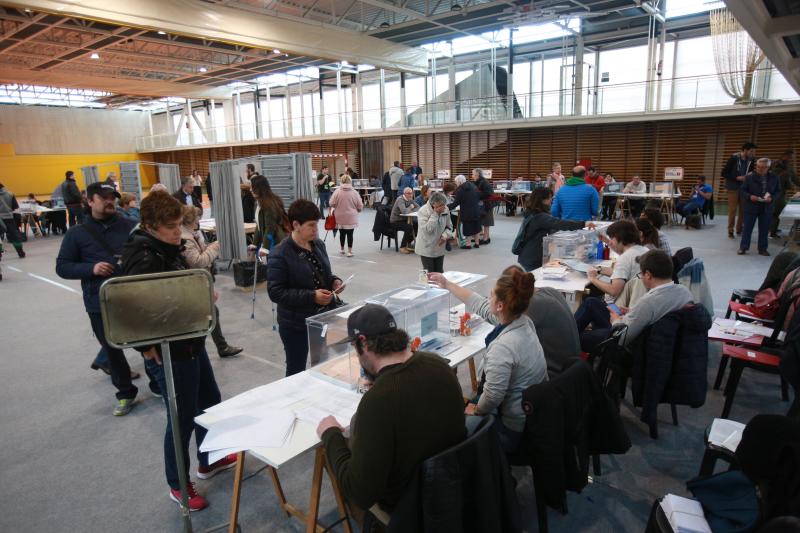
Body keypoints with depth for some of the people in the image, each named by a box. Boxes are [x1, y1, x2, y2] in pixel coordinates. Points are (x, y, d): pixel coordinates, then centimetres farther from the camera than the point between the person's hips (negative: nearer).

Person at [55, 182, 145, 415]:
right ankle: (126, 393, 31)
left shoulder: (130, 225, 2)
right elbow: (62, 267, 3)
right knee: (113, 349, 11)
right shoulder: (77, 233, 2)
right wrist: (91, 268, -15)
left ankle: (159, 384, 29)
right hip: (100, 304, 0)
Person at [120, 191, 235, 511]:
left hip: (191, 343, 9)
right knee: (182, 418, 7)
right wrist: (148, 349, -22)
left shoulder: (169, 249, 5)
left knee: (210, 401, 23)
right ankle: (178, 485, 30)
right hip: (168, 353, -9)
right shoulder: (145, 259, -24)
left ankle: (208, 461, 45)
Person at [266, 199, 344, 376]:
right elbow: (275, 292, -21)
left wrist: (334, 281, -6)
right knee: (296, 370, 11)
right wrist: (311, 296, -27)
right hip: (296, 323, -6)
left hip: (324, 316, 6)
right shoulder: (280, 254, -18)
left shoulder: (319, 244, 4)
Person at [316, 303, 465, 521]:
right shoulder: (438, 363, -14)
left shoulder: (377, 401, -36)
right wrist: (377, 382, 18)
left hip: (409, 502, -6)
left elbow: (361, 495, -29)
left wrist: (330, 435, -17)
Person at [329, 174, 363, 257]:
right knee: (350, 234, 4)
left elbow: (332, 204, -4)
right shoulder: (355, 192, -7)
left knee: (342, 233, 14)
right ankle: (349, 251, 8)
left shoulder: (337, 191, -7)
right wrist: (355, 210, 20)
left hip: (340, 217, 1)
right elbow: (360, 206, -2)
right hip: (351, 218, -1)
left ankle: (342, 249, 29)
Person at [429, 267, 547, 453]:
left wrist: (476, 410, -8)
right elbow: (479, 305, 5)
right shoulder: (521, 320, -8)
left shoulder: (502, 347, -35)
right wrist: (448, 285, 13)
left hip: (515, 430, -8)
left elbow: (492, 396, -30)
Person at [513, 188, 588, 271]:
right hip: (532, 259, -10)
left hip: (529, 256, 10)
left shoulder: (532, 214, 9)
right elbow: (559, 223, -33)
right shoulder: (539, 217, -21)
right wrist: (583, 224, -34)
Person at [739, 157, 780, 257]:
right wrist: (750, 196, -19)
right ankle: (743, 247, 11)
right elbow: (743, 190, -1)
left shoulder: (774, 178, 1)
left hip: (766, 208, 2)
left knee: (764, 229, 8)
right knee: (747, 228, 3)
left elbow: (778, 191, 7)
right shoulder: (749, 177, -5)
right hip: (751, 207, -2)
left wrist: (771, 198, -12)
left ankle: (762, 249, 19)